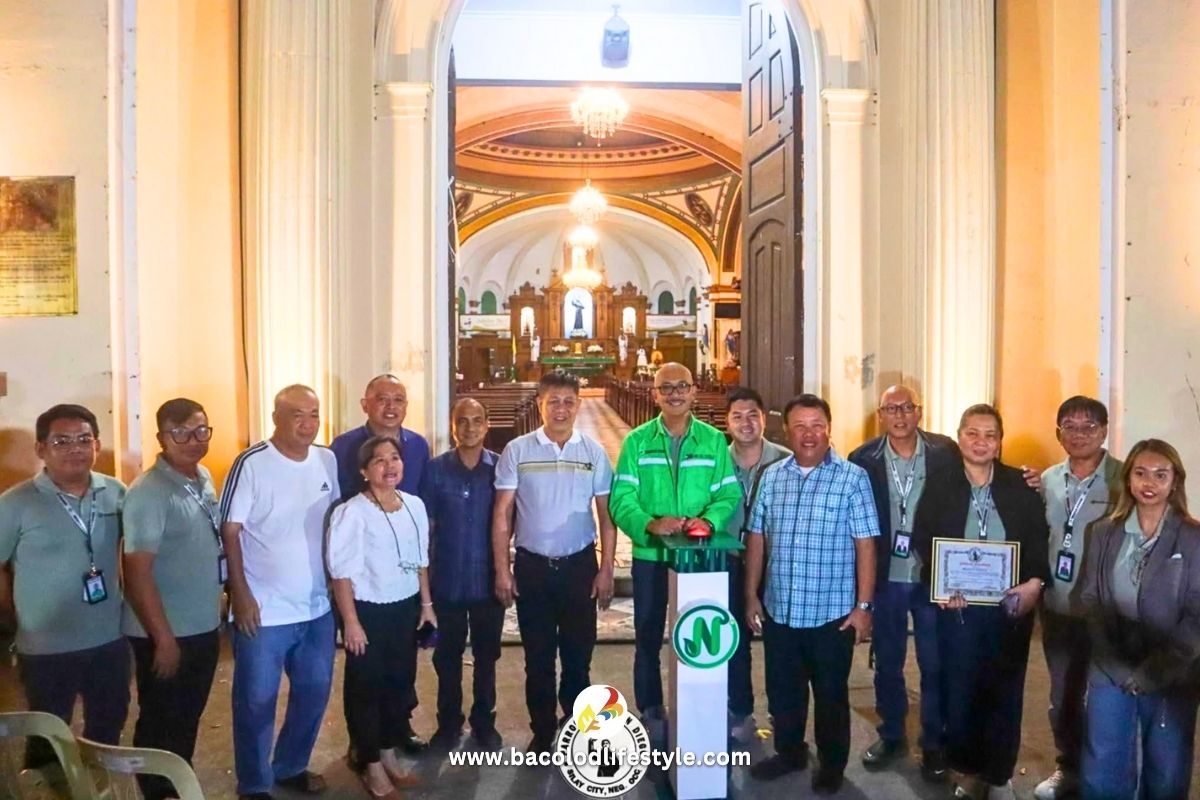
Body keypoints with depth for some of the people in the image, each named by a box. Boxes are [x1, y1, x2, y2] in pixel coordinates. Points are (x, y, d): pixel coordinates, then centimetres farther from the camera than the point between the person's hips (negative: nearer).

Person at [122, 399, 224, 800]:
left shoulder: (205, 478, 3)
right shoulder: (148, 493, -20)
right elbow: (137, 572, -21)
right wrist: (163, 638, -19)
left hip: (205, 626, 7)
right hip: (166, 633, -7)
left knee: (189, 719, 21)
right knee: (161, 725, 11)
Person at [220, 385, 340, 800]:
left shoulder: (327, 460, 2)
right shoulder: (251, 464, -14)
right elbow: (229, 532, -13)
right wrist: (241, 596, -15)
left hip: (318, 606, 6)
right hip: (264, 609, -5)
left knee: (314, 692, 18)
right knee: (257, 702, 8)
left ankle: (291, 767, 38)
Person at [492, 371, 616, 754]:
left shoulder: (594, 452, 0)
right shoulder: (517, 451, -2)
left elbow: (606, 514, 3)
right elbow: (502, 514, 0)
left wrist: (606, 570, -1)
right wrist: (502, 570, -4)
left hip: (579, 565, 0)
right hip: (532, 566, 0)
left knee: (578, 654, 9)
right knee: (538, 657, 10)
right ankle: (542, 732, 25)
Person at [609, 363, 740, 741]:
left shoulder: (714, 440, 3)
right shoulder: (637, 441, -1)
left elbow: (729, 493, -1)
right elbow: (621, 498, -7)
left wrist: (708, 520, -20)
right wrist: (649, 524, -24)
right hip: (650, 555, 0)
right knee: (648, 637, 10)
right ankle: (651, 713, 26)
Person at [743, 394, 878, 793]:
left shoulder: (853, 478, -8)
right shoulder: (771, 476, 3)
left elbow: (865, 545, -8)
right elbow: (756, 539, 8)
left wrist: (863, 605, -10)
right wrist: (751, 596, 7)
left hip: (832, 612, -3)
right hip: (779, 610, 4)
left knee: (831, 694, 12)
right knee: (782, 690, 17)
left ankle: (832, 765, 32)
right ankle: (789, 752, 38)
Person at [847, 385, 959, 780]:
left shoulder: (946, 452, -6)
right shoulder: (863, 459, -5)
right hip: (886, 578, 1)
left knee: (935, 665, 10)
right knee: (887, 662, 15)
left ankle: (934, 744, 28)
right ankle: (891, 735, 33)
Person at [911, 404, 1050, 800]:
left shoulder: (1021, 484, 2)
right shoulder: (938, 484, 0)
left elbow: (1040, 540, 1)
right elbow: (922, 541, -1)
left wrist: (1036, 582, -14)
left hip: (1010, 605, 1)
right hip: (957, 605, 0)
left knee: (1005, 694, 8)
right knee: (959, 692, 8)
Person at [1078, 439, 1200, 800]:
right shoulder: (1103, 533, 4)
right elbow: (1091, 602, 3)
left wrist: (1154, 671, -13)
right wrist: (1118, 667, -7)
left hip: (1170, 679, -2)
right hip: (1110, 673, 2)